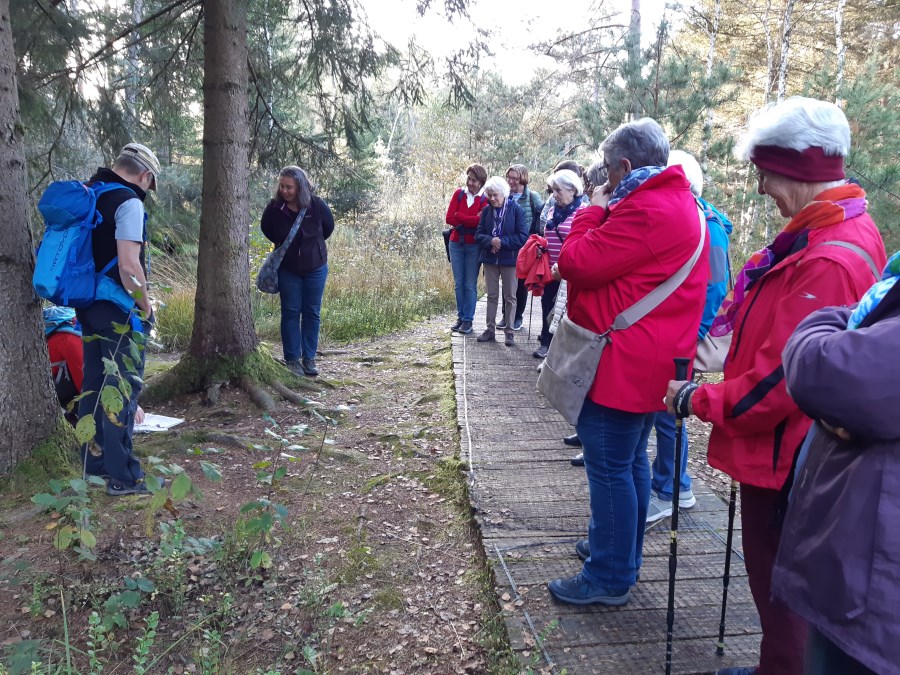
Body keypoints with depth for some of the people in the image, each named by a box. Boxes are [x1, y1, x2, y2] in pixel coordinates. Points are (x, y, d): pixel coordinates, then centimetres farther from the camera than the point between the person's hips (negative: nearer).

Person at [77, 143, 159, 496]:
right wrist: (145, 306, -10)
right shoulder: (129, 202, -16)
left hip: (88, 304, 9)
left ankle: (94, 464, 28)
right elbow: (128, 266, -24)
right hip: (117, 309, -9)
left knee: (94, 383, 17)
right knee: (123, 388, -2)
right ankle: (122, 476, 3)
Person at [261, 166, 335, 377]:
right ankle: (292, 360, 11)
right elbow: (266, 229, 6)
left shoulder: (316, 204, -17)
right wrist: (283, 245, 8)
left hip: (315, 268, 0)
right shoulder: (275, 207, -16)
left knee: (312, 313, 6)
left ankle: (309, 358, 16)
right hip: (287, 269, 0)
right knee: (290, 313, 2)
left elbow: (329, 227, 3)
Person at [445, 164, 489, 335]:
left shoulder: (484, 200, -5)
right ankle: (460, 317, 19)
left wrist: (459, 217, -12)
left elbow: (481, 222, -17)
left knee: (470, 285, 2)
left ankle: (468, 320, 9)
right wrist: (471, 220, -11)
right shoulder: (459, 194, 4)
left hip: (474, 246, -3)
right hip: (456, 244, 3)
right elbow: (449, 218, -5)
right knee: (458, 283, 9)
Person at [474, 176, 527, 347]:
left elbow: (522, 237, -14)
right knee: (492, 295, 12)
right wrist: (491, 241, -19)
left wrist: (501, 242, -19)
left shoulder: (516, 209, -10)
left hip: (509, 259, -4)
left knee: (510, 296, 6)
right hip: (490, 259, 4)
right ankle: (490, 329, 21)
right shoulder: (487, 211, 2)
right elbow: (478, 235, 1)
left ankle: (509, 332, 14)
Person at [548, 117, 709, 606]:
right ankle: (620, 550, 37)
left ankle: (609, 577, 12)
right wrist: (604, 214, 7)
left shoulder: (643, 210, -22)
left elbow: (574, 263, -19)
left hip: (623, 365, -11)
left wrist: (592, 212, -8)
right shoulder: (680, 202, 14)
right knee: (630, 461, 21)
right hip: (650, 363, 11)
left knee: (609, 468, 0)